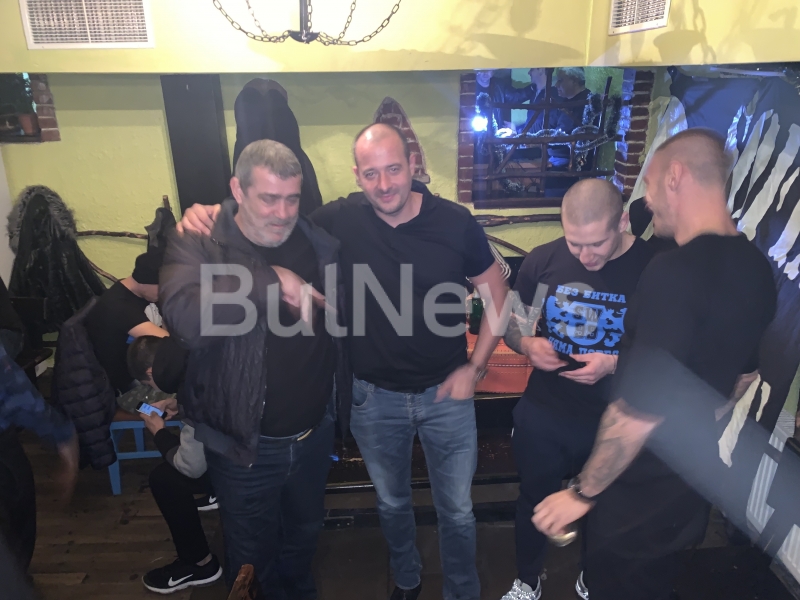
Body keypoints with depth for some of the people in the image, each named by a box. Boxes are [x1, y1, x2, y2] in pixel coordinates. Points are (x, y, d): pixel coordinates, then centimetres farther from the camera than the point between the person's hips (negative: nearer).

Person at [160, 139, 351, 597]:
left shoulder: (319, 240, -4)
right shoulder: (199, 245, -16)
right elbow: (185, 318, -37)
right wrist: (270, 281, -35)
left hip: (314, 433, 4)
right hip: (245, 443, -3)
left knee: (305, 534, 29)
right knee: (252, 555, 21)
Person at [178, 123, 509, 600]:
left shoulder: (455, 222, -15)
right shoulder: (340, 220, -14)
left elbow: (497, 294, -3)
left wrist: (475, 367, -7)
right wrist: (210, 218, -21)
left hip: (446, 392, -1)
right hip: (374, 396, 1)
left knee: (457, 510, 16)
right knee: (392, 502, 25)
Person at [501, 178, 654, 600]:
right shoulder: (543, 259, -11)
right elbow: (512, 320, 2)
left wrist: (615, 363, -27)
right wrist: (527, 344, -20)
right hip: (542, 416, 1)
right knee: (534, 502, 21)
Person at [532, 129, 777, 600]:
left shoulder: (676, 271, -29)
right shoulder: (757, 268, -1)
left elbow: (639, 410, -29)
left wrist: (583, 493, -16)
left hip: (642, 491, -8)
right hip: (697, 480, 8)